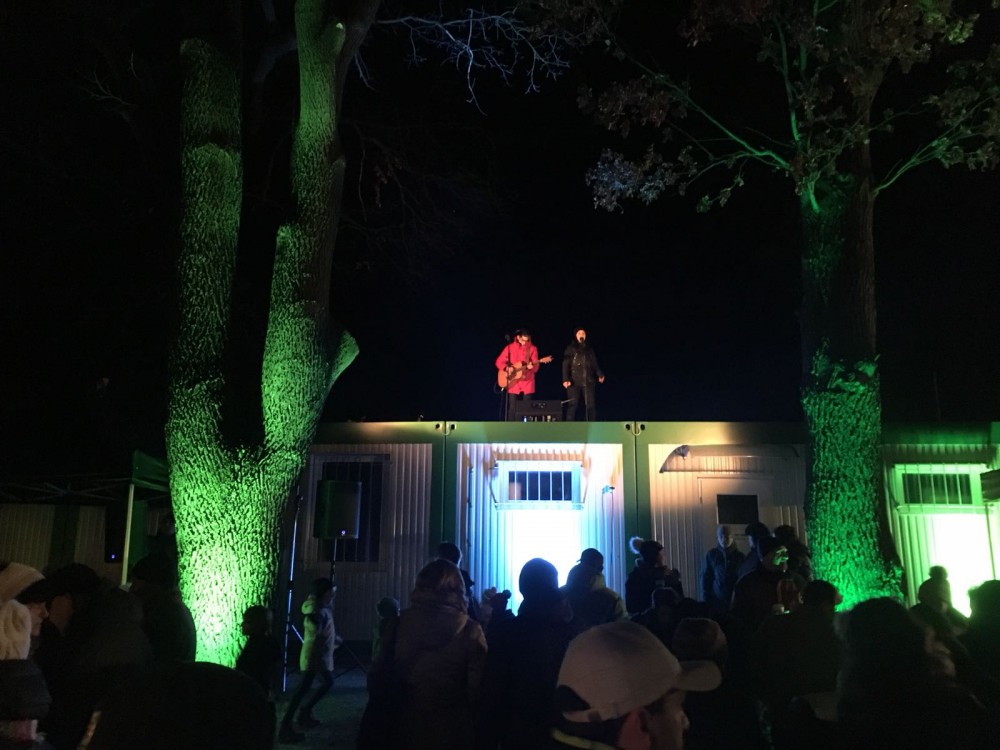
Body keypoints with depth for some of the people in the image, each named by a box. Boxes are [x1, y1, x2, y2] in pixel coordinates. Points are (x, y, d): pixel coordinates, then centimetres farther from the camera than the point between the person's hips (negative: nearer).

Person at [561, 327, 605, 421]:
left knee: (591, 405, -1)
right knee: (573, 405, -5)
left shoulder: (589, 349, 17)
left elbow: (594, 363, 18)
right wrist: (566, 379, -15)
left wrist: (600, 374, 1)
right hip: (574, 382, -3)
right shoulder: (570, 349, 5)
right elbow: (565, 365, -3)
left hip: (588, 381, 3)